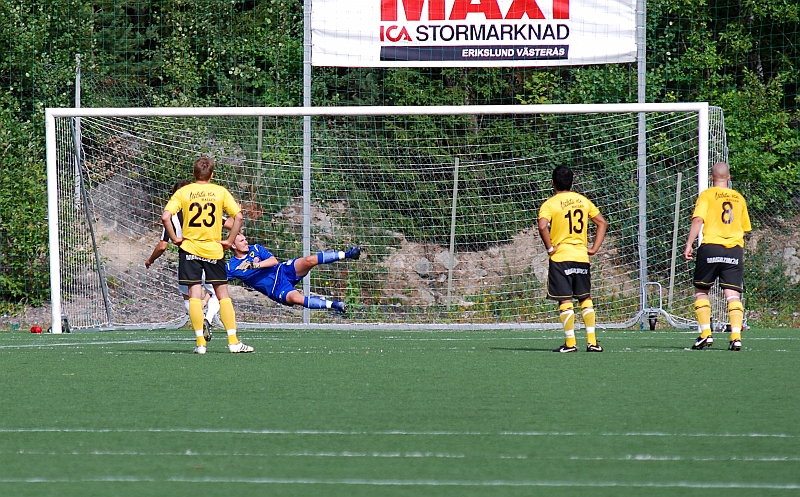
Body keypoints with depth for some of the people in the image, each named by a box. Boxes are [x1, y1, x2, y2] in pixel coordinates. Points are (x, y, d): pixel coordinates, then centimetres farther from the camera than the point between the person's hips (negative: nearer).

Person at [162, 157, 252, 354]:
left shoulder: (183, 192, 0)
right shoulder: (220, 192, 1)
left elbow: (165, 217, -11)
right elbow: (238, 216, -6)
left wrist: (175, 239, -1)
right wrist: (230, 241, 1)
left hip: (189, 248, 0)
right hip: (214, 250, 0)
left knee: (194, 295, 0)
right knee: (223, 294, 6)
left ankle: (200, 343, -5)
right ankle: (233, 341, 1)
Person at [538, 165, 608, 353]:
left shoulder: (550, 204, -7)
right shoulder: (583, 201, 8)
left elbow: (542, 226, -24)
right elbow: (602, 222, 10)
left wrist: (549, 248, -12)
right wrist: (595, 248, 10)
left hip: (560, 257, -4)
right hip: (581, 256, 4)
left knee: (565, 301, -1)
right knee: (586, 299, 12)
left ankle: (570, 342, -2)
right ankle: (592, 341, 8)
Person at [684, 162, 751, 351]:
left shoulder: (707, 195, 2)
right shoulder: (739, 198, 14)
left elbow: (698, 219, -11)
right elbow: (744, 229, 20)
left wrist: (689, 244, -11)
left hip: (711, 246, -3)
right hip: (735, 249, 3)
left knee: (701, 291, 11)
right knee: (733, 294, -2)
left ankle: (705, 334, 1)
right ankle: (736, 336, -15)